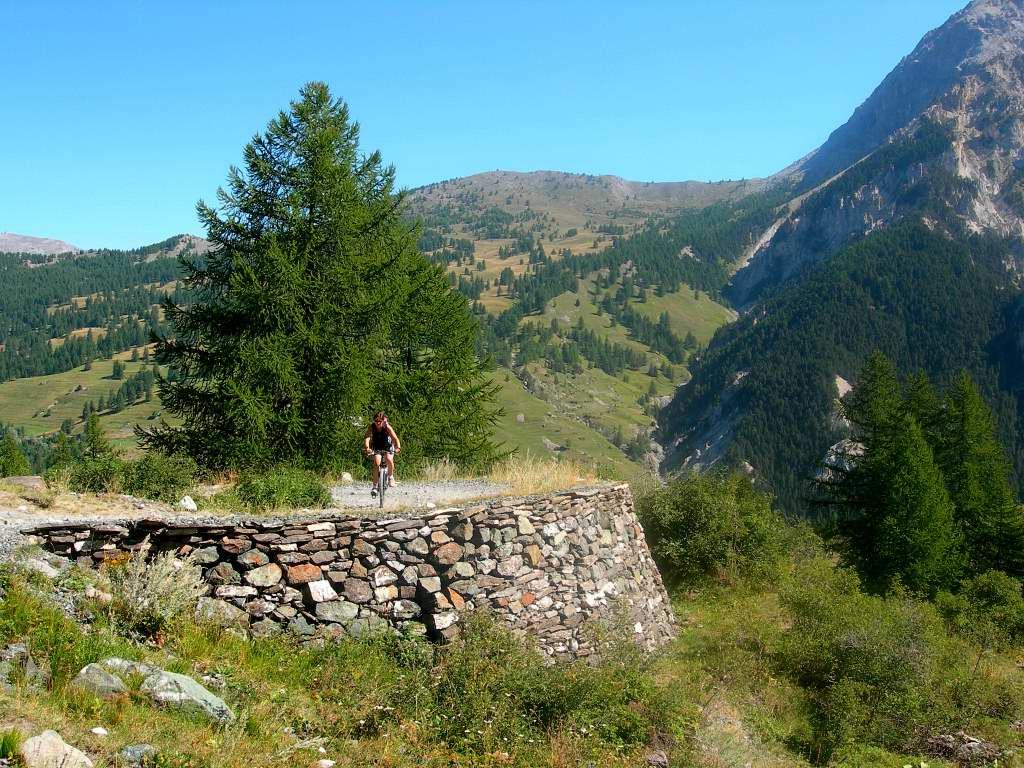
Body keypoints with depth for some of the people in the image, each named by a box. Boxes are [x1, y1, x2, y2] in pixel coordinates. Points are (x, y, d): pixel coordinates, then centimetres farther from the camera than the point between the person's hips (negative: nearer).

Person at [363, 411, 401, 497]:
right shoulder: (371, 427, -24)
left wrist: (398, 447, -55)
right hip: (376, 446, 1)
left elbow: (395, 438, -36)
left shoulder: (387, 427, -27)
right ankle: (375, 486, -11)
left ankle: (391, 477, -1)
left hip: (388, 445, -1)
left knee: (389, 460, -27)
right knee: (376, 463, -18)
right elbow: (367, 438, -36)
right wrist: (367, 447, -56)